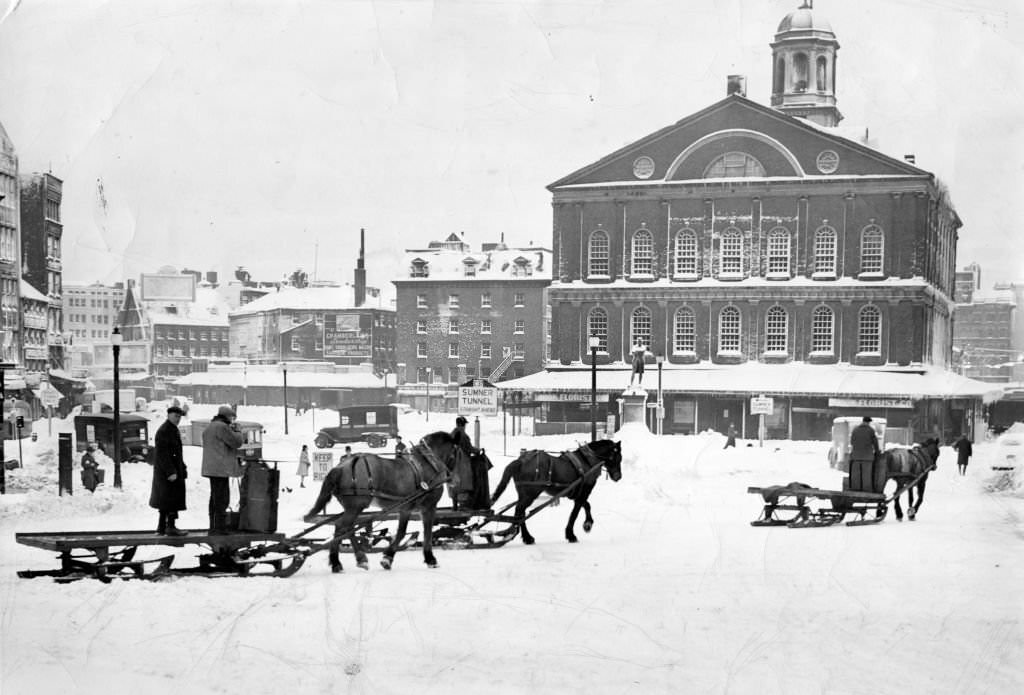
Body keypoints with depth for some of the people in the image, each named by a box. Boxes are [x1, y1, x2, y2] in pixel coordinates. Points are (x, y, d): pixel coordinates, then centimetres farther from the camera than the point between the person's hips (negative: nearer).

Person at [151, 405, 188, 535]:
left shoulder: (174, 430, 17)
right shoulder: (163, 431, -16)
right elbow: (162, 454, -22)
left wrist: (183, 467, 22)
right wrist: (170, 472, -25)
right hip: (167, 471, -10)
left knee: (165, 500, 13)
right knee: (173, 499, -9)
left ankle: (162, 527, 19)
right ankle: (170, 527, -6)